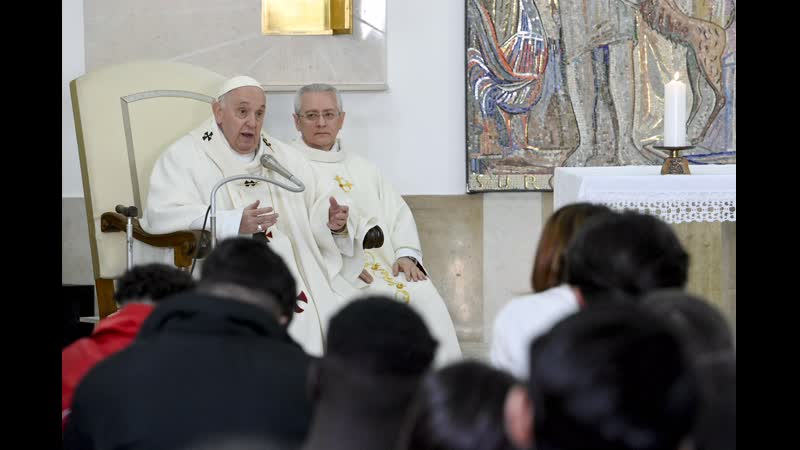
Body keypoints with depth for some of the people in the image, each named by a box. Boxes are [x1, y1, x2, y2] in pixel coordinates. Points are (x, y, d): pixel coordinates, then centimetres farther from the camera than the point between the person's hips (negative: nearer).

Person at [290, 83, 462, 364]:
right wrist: (347, 262, -17)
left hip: (385, 264, 6)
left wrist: (406, 254, 0)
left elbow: (398, 212, 21)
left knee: (427, 298, -20)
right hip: (333, 271, -6)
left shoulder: (361, 169, 27)